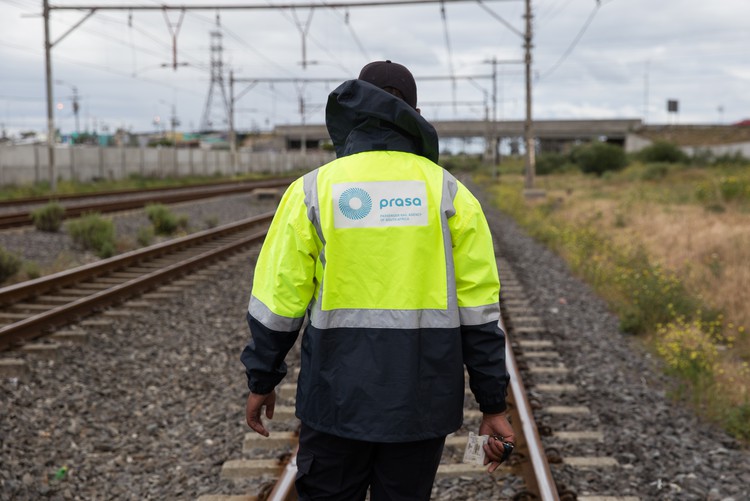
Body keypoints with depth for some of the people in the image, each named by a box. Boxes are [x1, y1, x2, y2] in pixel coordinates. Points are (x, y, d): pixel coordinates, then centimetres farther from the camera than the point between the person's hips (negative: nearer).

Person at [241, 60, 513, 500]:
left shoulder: (313, 190, -3)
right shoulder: (450, 194, -2)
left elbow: (279, 301, -2)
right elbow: (479, 310, -3)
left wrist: (262, 381, 12)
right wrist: (494, 405, 3)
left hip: (340, 396, -1)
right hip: (422, 400, 1)